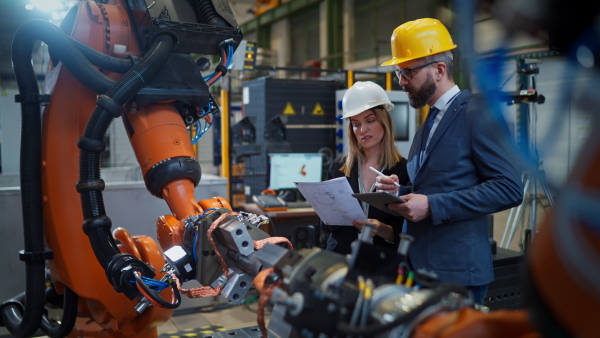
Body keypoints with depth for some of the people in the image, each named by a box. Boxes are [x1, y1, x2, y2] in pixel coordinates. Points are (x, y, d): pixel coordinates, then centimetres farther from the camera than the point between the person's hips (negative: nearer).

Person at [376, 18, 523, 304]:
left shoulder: (477, 113, -9)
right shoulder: (431, 120, 16)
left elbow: (509, 188, -17)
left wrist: (432, 206, -21)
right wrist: (400, 193, 2)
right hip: (420, 264, 8)